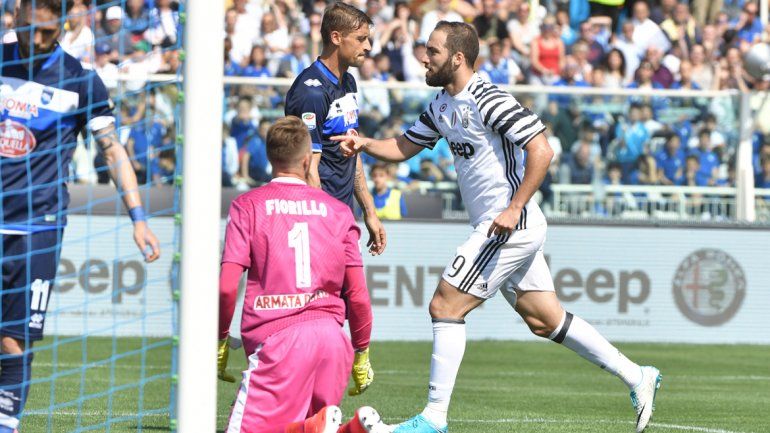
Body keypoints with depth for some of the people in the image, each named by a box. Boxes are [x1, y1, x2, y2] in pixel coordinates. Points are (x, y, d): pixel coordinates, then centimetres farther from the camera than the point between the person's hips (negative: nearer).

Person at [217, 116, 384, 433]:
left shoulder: (247, 206, 6)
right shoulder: (338, 211, 15)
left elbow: (227, 287, -2)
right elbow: (358, 295, 12)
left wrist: (220, 340, 11)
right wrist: (362, 353, 22)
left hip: (276, 337, -4)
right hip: (332, 335, 4)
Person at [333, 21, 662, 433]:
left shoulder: (488, 101, -17)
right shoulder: (442, 106, 12)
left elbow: (541, 150, -22)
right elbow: (404, 147, 21)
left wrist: (515, 207, -25)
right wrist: (364, 143, 2)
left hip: (510, 225, -10)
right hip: (504, 228, 10)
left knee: (445, 306, -10)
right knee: (544, 319, 14)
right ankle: (636, 376, 21)